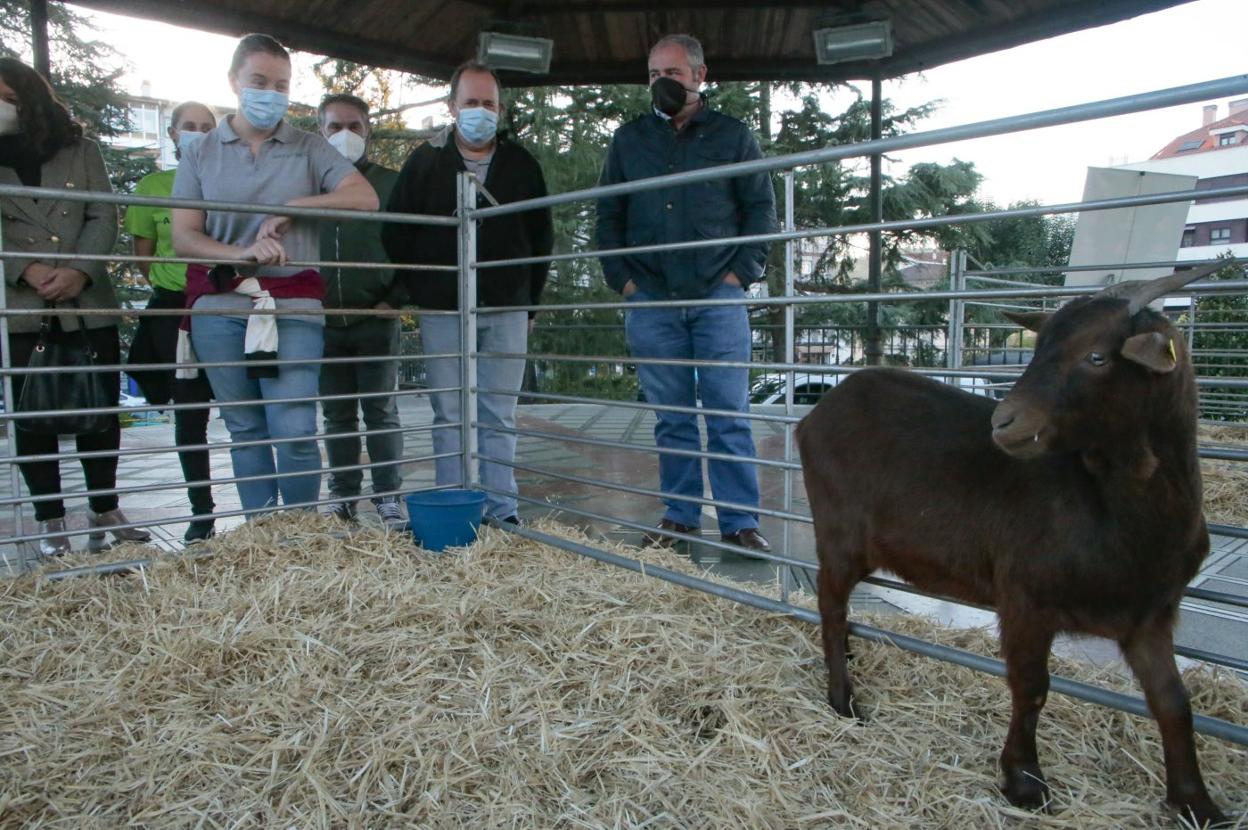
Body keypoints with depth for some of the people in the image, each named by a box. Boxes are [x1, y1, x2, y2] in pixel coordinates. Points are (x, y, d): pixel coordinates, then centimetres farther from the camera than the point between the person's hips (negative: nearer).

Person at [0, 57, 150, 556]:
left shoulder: (80, 151, 10)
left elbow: (104, 218, 1)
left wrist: (79, 271, -14)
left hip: (88, 304, 0)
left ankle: (105, 511, 16)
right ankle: (51, 522, 10)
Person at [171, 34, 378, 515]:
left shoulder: (309, 149, 11)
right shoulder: (201, 155, 13)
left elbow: (365, 198, -3)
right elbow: (183, 238, 4)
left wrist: (292, 207, -11)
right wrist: (242, 252, -15)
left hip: (293, 307, -2)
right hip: (220, 308, 2)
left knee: (295, 432, -9)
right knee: (246, 431, 6)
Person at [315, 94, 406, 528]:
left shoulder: (390, 184, 5)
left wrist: (394, 299, -6)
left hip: (376, 318, -2)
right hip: (324, 320, 2)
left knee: (381, 411, 1)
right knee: (337, 415, 9)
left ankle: (389, 497, 8)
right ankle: (342, 495, 18)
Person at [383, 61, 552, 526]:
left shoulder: (522, 165, 11)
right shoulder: (424, 162, 7)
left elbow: (542, 238, 14)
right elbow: (396, 235, 8)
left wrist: (529, 298, 8)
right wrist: (422, 292, 4)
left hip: (506, 312, 1)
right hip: (443, 313, 0)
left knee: (499, 417, 4)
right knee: (450, 417, 1)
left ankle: (502, 512, 10)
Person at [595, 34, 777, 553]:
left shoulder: (733, 136, 9)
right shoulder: (629, 139, 15)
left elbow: (761, 208, 8)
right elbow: (608, 214, 16)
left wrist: (742, 272, -4)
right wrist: (621, 278, 4)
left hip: (718, 297, -2)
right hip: (650, 300, 2)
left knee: (728, 414, -3)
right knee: (671, 417, 6)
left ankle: (740, 521, 3)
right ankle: (680, 515, 16)